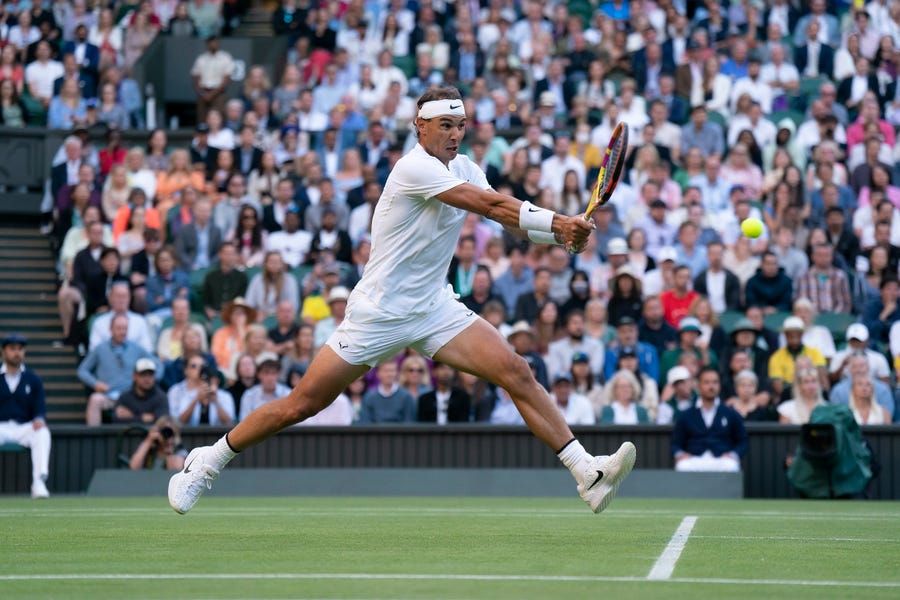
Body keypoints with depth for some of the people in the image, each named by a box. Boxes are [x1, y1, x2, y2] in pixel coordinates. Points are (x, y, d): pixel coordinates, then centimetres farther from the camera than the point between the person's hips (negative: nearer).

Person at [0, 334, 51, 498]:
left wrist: (39, 420, -18)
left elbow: (40, 409, 7)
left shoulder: (33, 379, 15)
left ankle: (39, 483, -39)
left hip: (25, 429, 1)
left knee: (43, 433, -33)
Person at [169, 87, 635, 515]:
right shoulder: (415, 168, -18)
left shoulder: (464, 168, 8)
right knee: (301, 405, -3)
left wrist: (560, 233, -16)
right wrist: (557, 221, -26)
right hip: (379, 313, -7)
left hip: (435, 309, 7)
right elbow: (492, 206, -25)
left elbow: (507, 215, 2)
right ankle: (208, 462, 16)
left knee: (516, 372, -11)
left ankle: (588, 475, -13)